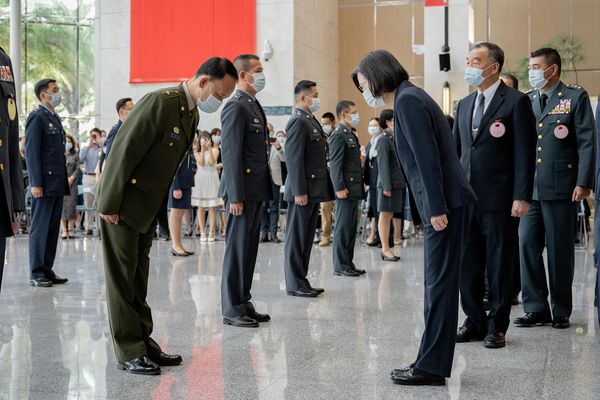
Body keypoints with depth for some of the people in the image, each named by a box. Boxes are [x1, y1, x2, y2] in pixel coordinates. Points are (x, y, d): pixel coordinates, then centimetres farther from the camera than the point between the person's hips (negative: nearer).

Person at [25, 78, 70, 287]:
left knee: (53, 228, 10)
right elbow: (31, 152, -13)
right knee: (40, 228, -2)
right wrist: (35, 183, -18)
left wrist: (64, 180, 15)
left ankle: (47, 270, 16)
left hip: (58, 184, 8)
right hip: (44, 184, -8)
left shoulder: (55, 118, 18)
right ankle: (36, 274, 4)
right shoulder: (37, 117, -7)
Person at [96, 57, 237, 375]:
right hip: (122, 205, -9)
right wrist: (109, 205, -21)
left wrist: (157, 211, 13)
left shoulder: (191, 113, 8)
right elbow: (123, 152, -23)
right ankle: (129, 354, 6)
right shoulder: (161, 102, -21)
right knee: (122, 280, -1)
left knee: (138, 279, 14)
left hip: (146, 208, 9)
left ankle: (143, 343, 22)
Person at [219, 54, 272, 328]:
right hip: (242, 191, -9)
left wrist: (263, 191, 16)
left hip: (256, 191, 9)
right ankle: (232, 309, 4)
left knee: (249, 248, 12)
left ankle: (243, 303, 20)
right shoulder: (236, 107, -11)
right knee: (237, 249, -3)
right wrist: (235, 196, -20)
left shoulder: (254, 106, 18)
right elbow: (231, 154, -17)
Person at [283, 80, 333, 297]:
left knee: (306, 238, 12)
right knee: (296, 238, -2)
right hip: (303, 191, -10)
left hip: (313, 191, 10)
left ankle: (301, 280, 19)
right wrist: (299, 191, -22)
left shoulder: (311, 120, 18)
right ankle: (294, 284, 3)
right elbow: (294, 159, -18)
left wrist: (322, 188, 17)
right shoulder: (298, 121, -12)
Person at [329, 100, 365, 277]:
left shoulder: (351, 135, 18)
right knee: (343, 228, -4)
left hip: (354, 189, 9)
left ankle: (348, 263, 17)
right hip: (346, 189, -9)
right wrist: (340, 188, -21)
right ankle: (340, 266, 0)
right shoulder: (338, 136, -11)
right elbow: (335, 164, -16)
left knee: (351, 228, 11)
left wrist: (359, 186, 17)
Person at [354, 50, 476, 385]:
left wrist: (437, 208, -20)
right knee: (439, 285, 11)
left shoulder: (407, 100, -10)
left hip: (447, 204, -10)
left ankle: (432, 367, 1)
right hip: (447, 203, 10)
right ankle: (432, 362, 18)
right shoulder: (410, 97, 20)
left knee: (440, 285, -5)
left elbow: (428, 158, -18)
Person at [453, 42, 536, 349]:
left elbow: (524, 153, -8)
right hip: (467, 198, 6)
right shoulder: (464, 105, 15)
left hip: (499, 200, -6)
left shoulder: (516, 102, -4)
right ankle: (475, 321, 21)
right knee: (468, 264, 9)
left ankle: (497, 326, 14)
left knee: (499, 265, 3)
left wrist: (522, 197, -14)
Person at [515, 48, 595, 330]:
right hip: (529, 188, 4)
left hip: (561, 188, -4)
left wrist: (583, 182, -12)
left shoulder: (575, 98, 0)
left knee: (560, 251, 3)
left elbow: (587, 143, -5)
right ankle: (535, 308, 11)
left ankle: (561, 312, 15)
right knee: (527, 245, 1)